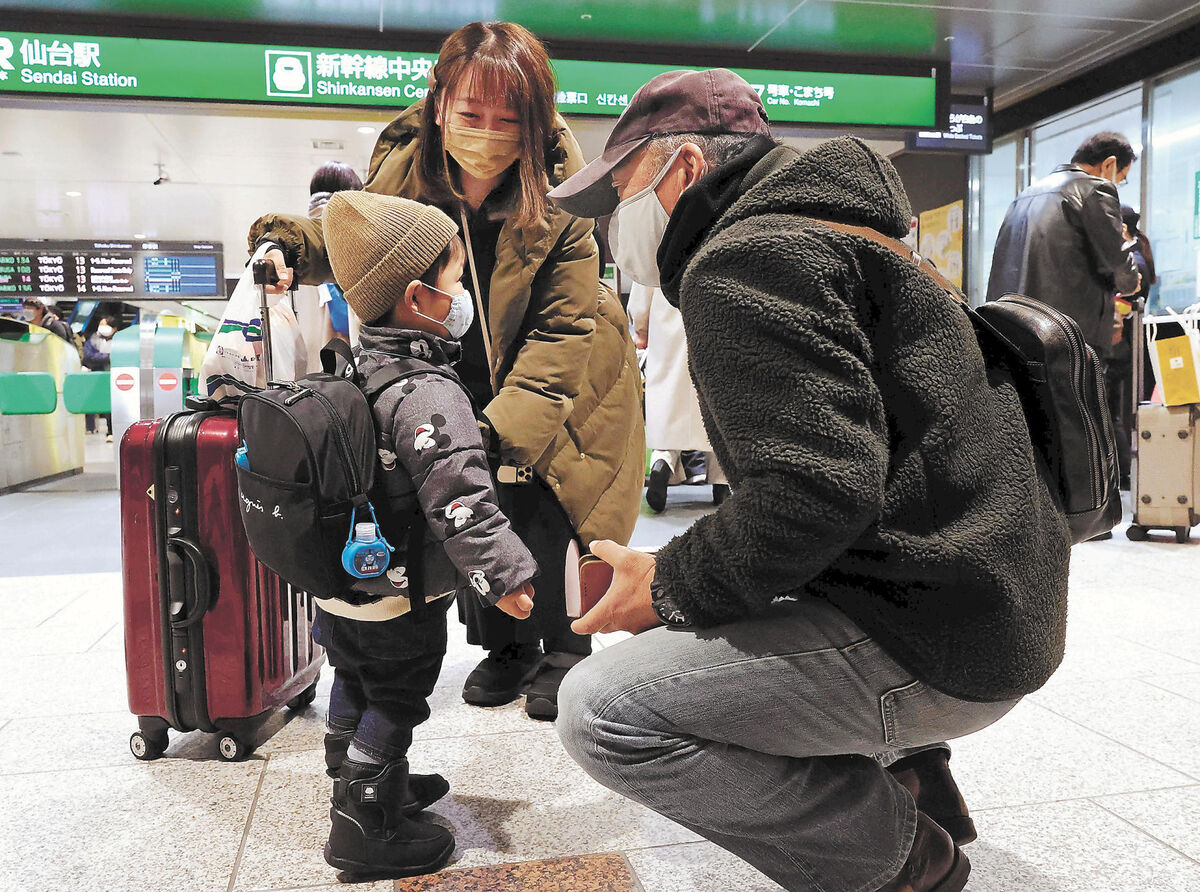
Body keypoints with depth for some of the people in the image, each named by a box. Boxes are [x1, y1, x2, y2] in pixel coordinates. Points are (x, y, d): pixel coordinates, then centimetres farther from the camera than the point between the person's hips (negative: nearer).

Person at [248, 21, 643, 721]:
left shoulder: (559, 196, -25)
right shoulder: (404, 169, -16)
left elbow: (561, 331, -27)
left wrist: (503, 426, -39)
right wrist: (286, 241, -19)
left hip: (556, 378, -3)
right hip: (459, 377, 3)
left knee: (543, 517, -8)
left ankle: (564, 652, 18)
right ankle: (507, 647, 26)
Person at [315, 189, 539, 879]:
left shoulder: (363, 370, 4)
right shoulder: (427, 393, -26)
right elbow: (460, 499, -31)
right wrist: (505, 574, -24)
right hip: (399, 598, -9)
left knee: (357, 691, 24)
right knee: (393, 706, 8)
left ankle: (372, 784, 46)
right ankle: (367, 829, 23)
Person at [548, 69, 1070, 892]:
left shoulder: (743, 260, -14)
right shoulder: (817, 232, 19)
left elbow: (816, 491, -26)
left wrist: (668, 588, -10)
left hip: (936, 643, -11)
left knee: (602, 711, -17)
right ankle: (910, 773, 20)